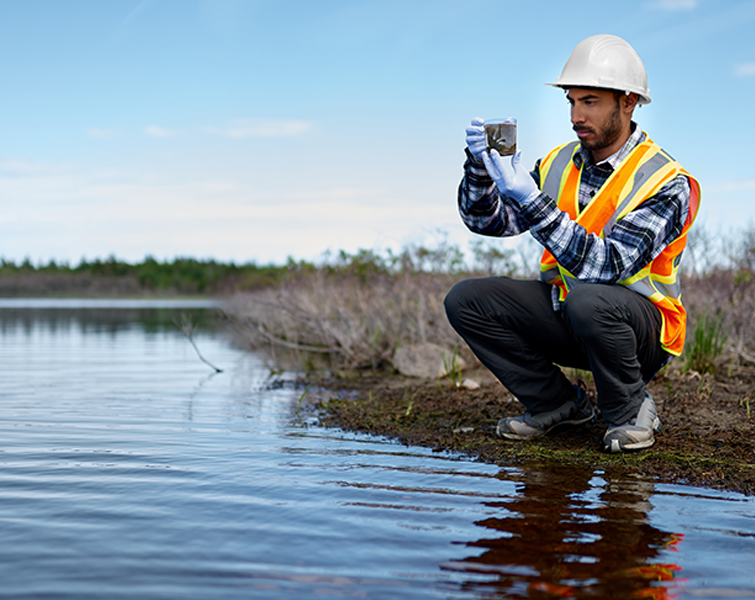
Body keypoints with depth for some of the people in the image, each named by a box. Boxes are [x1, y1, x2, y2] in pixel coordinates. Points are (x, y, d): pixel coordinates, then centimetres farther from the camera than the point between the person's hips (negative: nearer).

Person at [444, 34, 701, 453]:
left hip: (642, 329, -6)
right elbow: (486, 220, 1)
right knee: (465, 301, -10)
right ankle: (557, 403, 4)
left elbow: (605, 265, -30)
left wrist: (531, 202, -37)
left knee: (587, 301, -39)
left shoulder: (667, 184, -18)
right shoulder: (560, 163, 2)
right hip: (564, 314, 6)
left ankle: (630, 411, -9)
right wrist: (478, 166, -19)